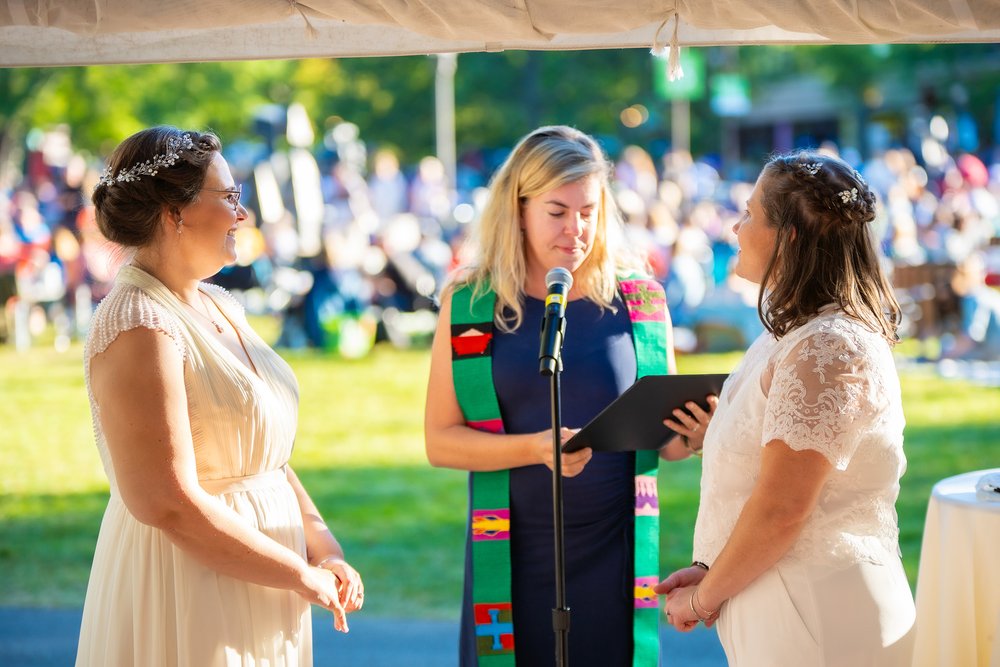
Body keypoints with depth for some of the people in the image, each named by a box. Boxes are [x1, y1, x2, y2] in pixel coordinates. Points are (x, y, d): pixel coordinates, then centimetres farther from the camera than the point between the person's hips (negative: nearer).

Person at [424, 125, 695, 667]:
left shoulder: (640, 302, 3)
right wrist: (535, 448, -20)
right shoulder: (469, 304, -1)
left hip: (616, 556, 1)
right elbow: (440, 441, -4)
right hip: (514, 557, -1)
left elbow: (667, 441, 9)